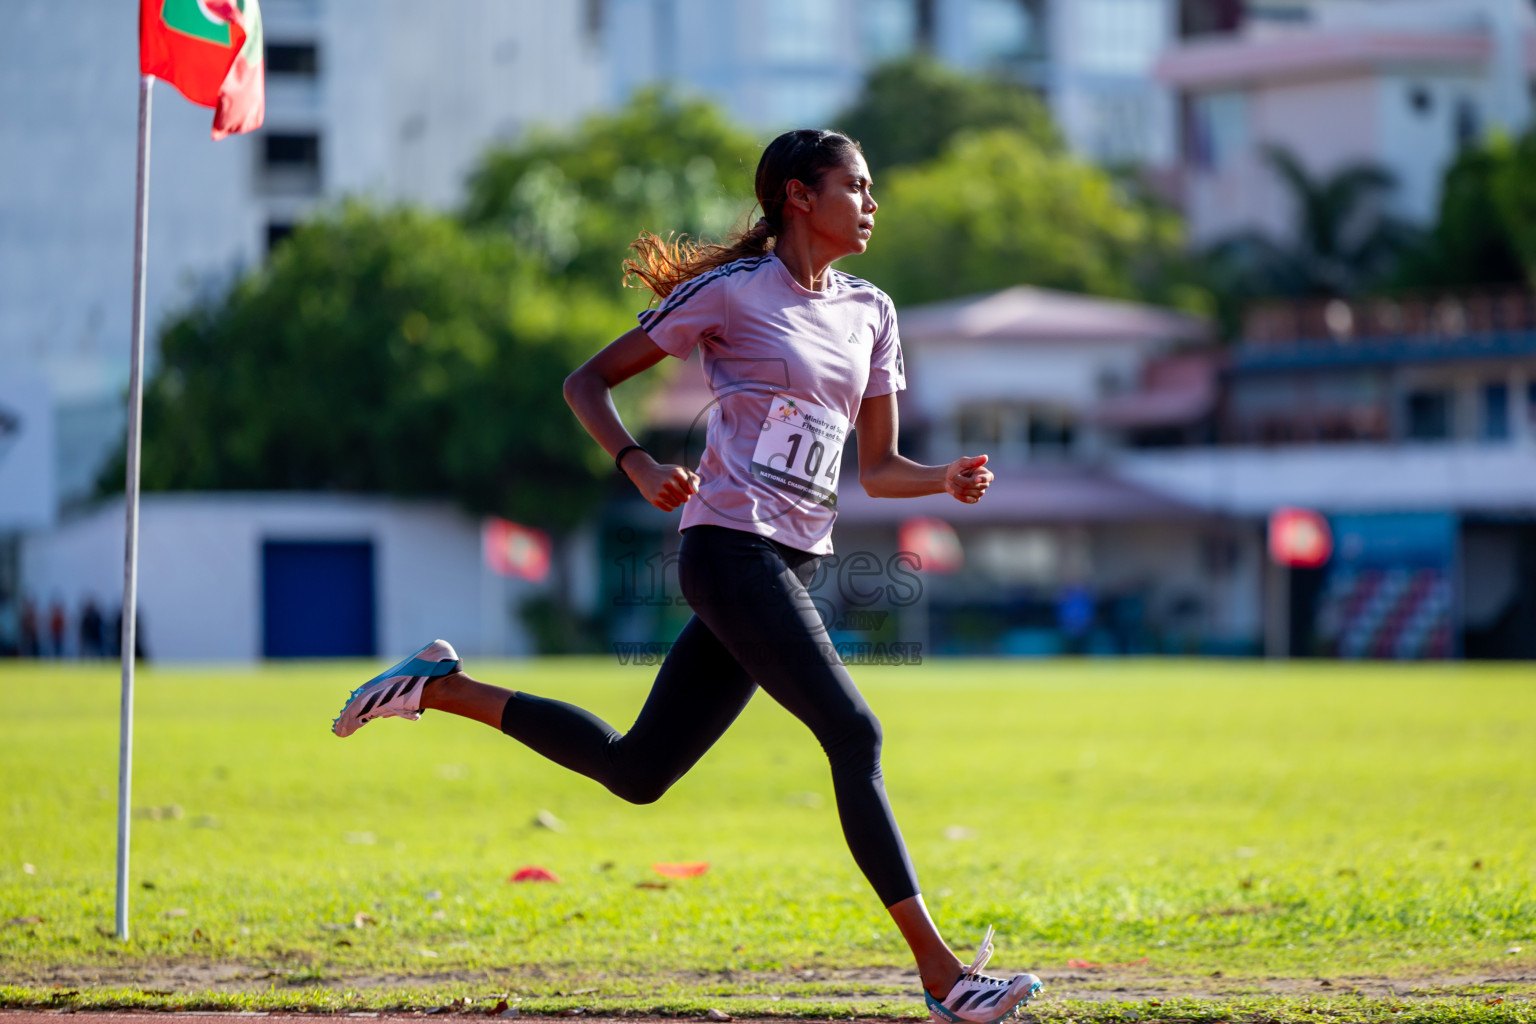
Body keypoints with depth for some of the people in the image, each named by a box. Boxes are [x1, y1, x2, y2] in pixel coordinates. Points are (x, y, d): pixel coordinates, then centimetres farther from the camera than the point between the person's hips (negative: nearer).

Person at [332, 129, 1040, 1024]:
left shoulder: (870, 312, 16)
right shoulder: (732, 291, -4)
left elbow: (878, 468, 18)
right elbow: (588, 383, 0)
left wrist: (947, 480, -3)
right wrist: (639, 466, -18)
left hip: (795, 564, 8)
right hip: (732, 547, -8)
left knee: (637, 771, 9)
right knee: (854, 737, -16)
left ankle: (442, 686, 24)